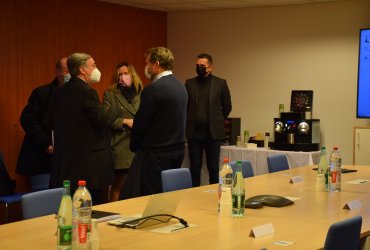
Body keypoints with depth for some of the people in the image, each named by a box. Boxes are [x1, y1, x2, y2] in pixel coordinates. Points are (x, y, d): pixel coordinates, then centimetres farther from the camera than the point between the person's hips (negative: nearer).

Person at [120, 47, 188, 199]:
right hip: (178, 150, 9)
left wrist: (134, 146, 6)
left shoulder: (153, 89, -17)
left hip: (156, 153, -8)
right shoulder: (180, 87, 9)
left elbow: (140, 123, -12)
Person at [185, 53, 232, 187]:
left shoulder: (220, 83, 1)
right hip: (194, 132, 1)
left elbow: (227, 107, 8)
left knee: (213, 168, 5)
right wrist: (190, 122, 13)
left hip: (213, 133, -1)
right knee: (194, 167, 5)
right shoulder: (189, 83, 5)